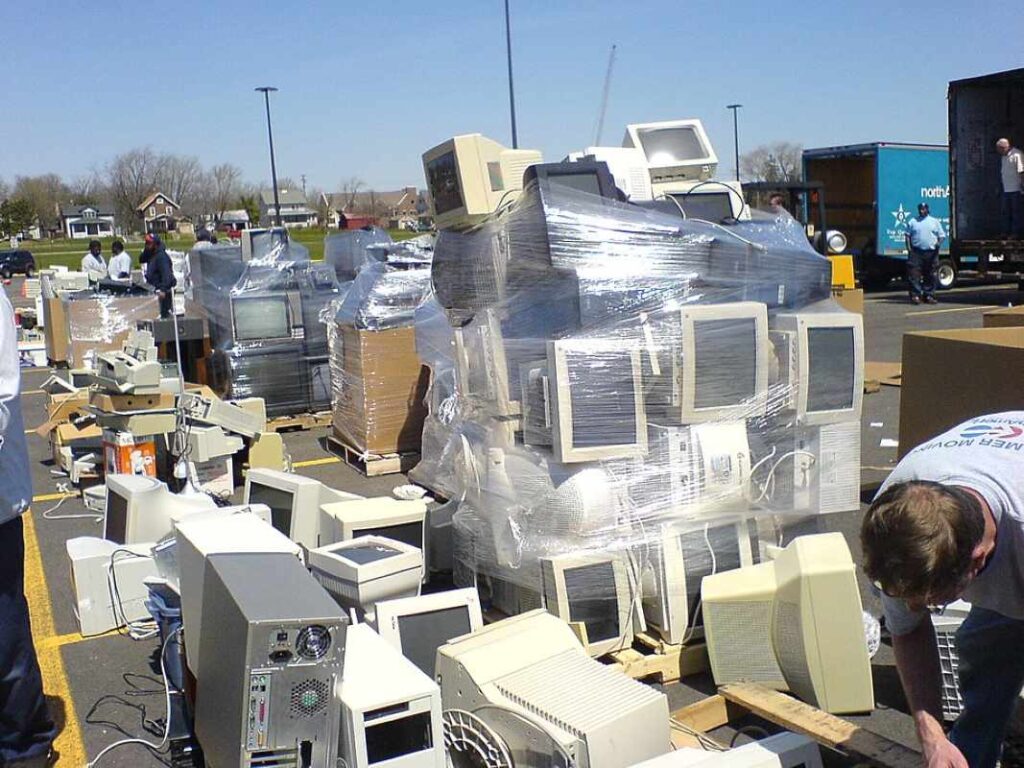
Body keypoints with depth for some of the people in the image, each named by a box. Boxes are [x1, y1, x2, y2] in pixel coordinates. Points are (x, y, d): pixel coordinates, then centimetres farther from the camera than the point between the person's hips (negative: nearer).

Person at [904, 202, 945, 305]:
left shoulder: (934, 221, 13)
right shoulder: (912, 221, 12)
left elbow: (942, 235, 12)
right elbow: (908, 235, 10)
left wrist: (939, 243, -8)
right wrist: (909, 247, -5)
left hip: (931, 253, 1)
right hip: (916, 251, -1)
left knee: (930, 275, 5)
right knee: (914, 274, -10)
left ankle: (929, 295, 12)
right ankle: (915, 295, -10)